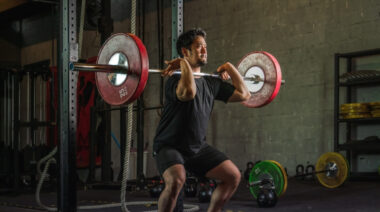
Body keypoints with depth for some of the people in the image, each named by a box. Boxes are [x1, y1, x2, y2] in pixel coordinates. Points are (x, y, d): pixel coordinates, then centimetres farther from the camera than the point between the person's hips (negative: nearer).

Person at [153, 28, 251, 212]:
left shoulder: (211, 83, 6)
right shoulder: (176, 80, -18)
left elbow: (243, 94, 9)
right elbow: (189, 92, -42)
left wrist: (229, 67, 11)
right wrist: (184, 64, -29)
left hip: (198, 147, 7)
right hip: (170, 146, -7)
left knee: (233, 176, 2)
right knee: (176, 180, -34)